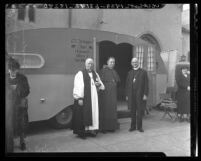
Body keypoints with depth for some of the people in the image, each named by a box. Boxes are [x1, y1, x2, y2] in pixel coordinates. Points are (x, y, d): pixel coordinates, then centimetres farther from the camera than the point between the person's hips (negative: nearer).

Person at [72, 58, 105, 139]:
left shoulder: (95, 74, 14)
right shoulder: (80, 74, -4)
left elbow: (102, 86, 19)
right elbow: (78, 86, -11)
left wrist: (99, 84, -5)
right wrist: (79, 98, -18)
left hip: (93, 98, 6)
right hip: (84, 98, -5)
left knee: (93, 113, 6)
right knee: (83, 114, -2)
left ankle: (91, 129, 16)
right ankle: (82, 132, 7)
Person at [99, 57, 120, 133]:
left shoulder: (114, 71, 17)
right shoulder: (103, 70, -2)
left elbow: (118, 80, 5)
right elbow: (101, 80, -11)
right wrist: (111, 80, -8)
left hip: (113, 93, 6)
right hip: (105, 92, -6)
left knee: (112, 109, 4)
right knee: (104, 109, -5)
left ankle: (111, 126, 11)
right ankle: (103, 127, 1)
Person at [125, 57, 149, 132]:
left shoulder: (143, 72, 4)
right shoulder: (129, 73, 13)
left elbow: (146, 84, -1)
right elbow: (127, 84, 11)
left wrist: (145, 94, -9)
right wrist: (127, 95, 4)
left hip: (140, 95, -2)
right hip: (131, 95, 3)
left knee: (140, 111, 3)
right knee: (132, 111, 6)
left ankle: (139, 126, 15)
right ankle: (133, 126, 17)